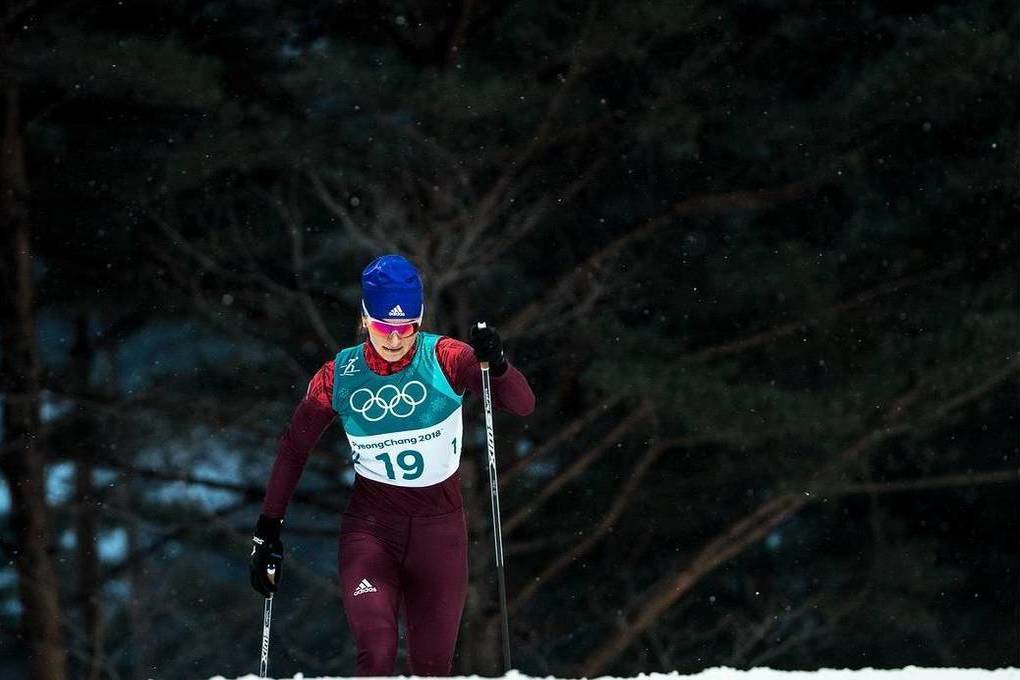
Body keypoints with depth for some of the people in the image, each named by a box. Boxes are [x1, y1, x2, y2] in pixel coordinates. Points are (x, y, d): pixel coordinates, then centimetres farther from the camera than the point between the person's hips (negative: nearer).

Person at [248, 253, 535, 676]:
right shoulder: (339, 377, -6)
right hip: (370, 525, 0)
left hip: (439, 527, 0)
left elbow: (522, 404, -19)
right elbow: (295, 447, 6)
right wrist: (268, 528, 4)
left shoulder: (445, 360, -11)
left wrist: (496, 365, -40)